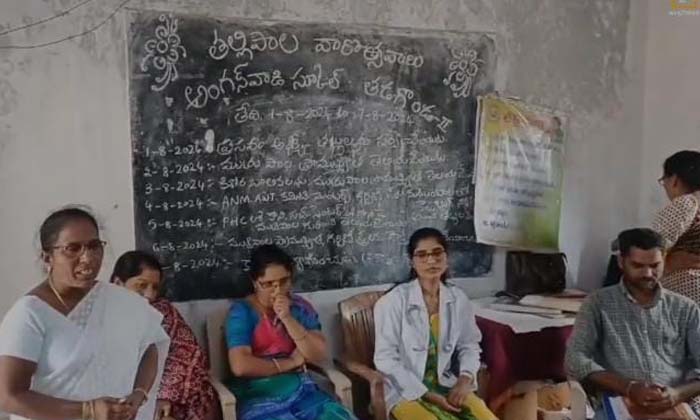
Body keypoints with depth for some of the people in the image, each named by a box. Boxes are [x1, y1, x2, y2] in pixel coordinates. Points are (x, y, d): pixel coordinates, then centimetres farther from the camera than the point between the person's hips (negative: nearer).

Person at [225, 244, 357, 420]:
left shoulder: (299, 307, 8)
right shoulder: (242, 312, -5)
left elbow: (318, 355, -2)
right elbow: (240, 366, -17)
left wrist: (287, 318, -13)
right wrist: (291, 362, -7)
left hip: (301, 390, 4)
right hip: (259, 398, -3)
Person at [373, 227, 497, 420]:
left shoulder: (459, 299, 3)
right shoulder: (393, 301, -12)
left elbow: (469, 345, 13)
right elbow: (385, 358, -12)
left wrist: (465, 379, -7)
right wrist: (426, 395, -16)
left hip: (448, 385, 4)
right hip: (406, 391, -4)